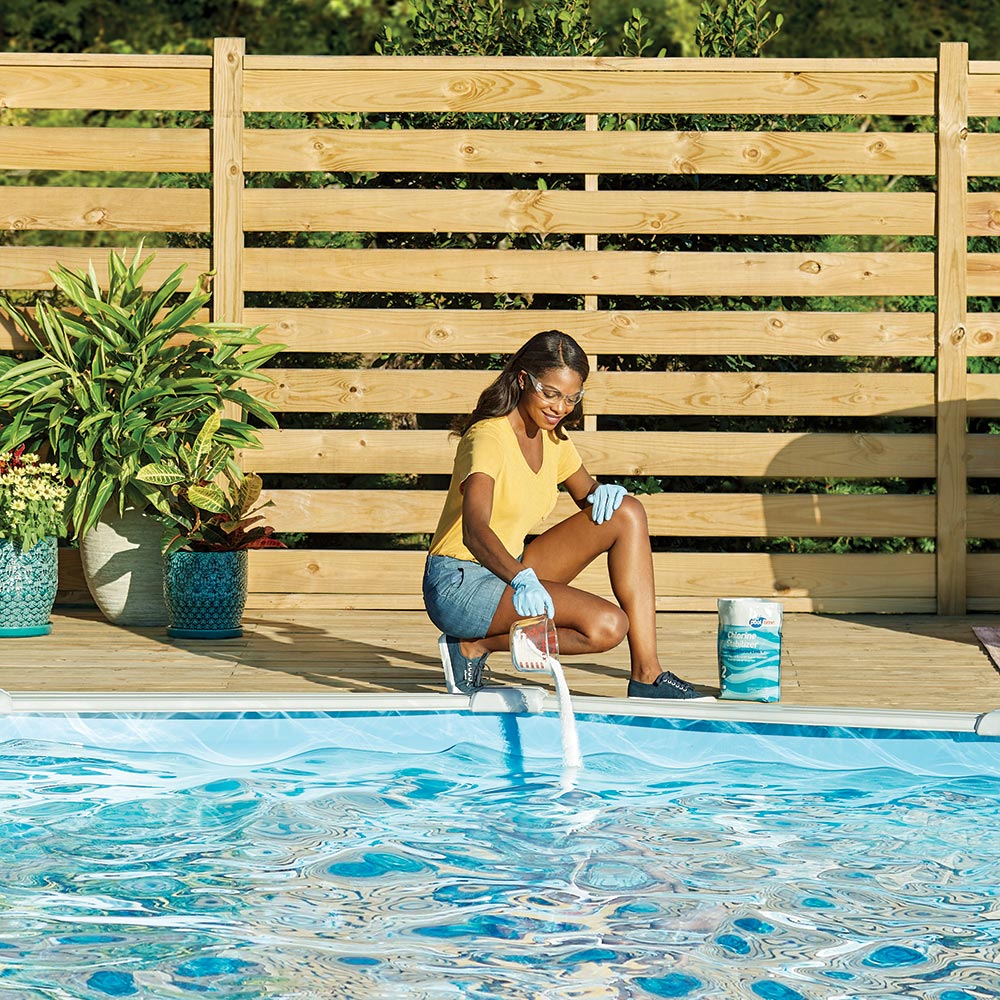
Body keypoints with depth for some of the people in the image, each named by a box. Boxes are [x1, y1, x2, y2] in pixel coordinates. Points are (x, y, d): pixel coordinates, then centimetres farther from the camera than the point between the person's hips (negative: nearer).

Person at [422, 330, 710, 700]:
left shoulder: (552, 437, 6)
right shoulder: (488, 437, -20)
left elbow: (586, 491, 22)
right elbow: (474, 531, -36)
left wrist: (604, 491, -4)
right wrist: (521, 580, -54)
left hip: (507, 573, 8)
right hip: (459, 585, -8)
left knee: (626, 512, -7)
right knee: (606, 625, -26)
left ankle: (647, 672, -11)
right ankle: (474, 646, -9)